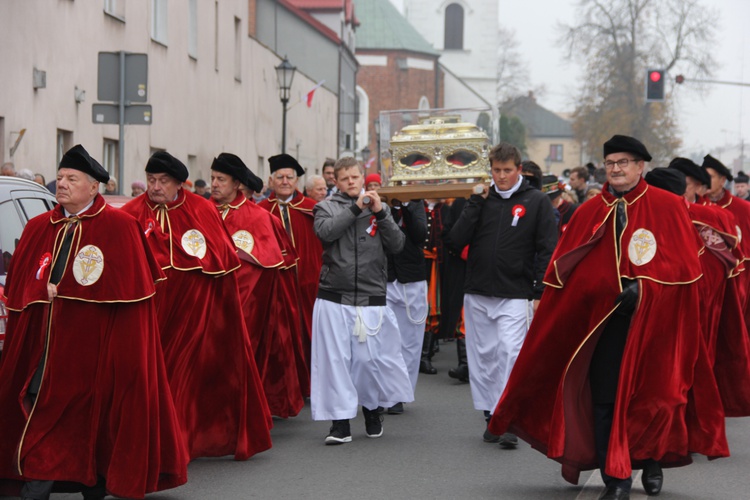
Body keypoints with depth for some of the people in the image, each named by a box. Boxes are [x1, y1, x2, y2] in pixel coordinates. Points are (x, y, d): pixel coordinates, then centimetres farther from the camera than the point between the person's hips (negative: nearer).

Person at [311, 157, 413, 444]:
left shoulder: (380, 208, 13)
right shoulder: (327, 207, 9)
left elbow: (397, 245, 2)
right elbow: (325, 232, -13)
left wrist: (380, 213, -8)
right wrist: (356, 208, -13)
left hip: (371, 298, 1)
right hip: (334, 298, -1)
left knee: (371, 357, 3)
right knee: (335, 358, -3)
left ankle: (371, 409, 26)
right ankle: (341, 421, 2)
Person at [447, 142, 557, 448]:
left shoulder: (537, 202, 2)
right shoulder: (482, 199, 9)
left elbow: (547, 250, 1)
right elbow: (457, 240, 0)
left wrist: (541, 293, -6)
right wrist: (476, 203, -6)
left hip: (515, 295, -4)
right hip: (477, 293, 4)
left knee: (510, 353, -13)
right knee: (483, 356, 7)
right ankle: (491, 416, 17)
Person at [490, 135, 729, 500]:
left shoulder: (668, 207, 0)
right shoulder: (588, 214, 7)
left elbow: (684, 263, -5)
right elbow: (563, 272, 7)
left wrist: (644, 286, -16)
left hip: (654, 320, -1)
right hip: (603, 320, 2)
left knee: (653, 393, 6)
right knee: (606, 398, -3)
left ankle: (652, 462, 28)